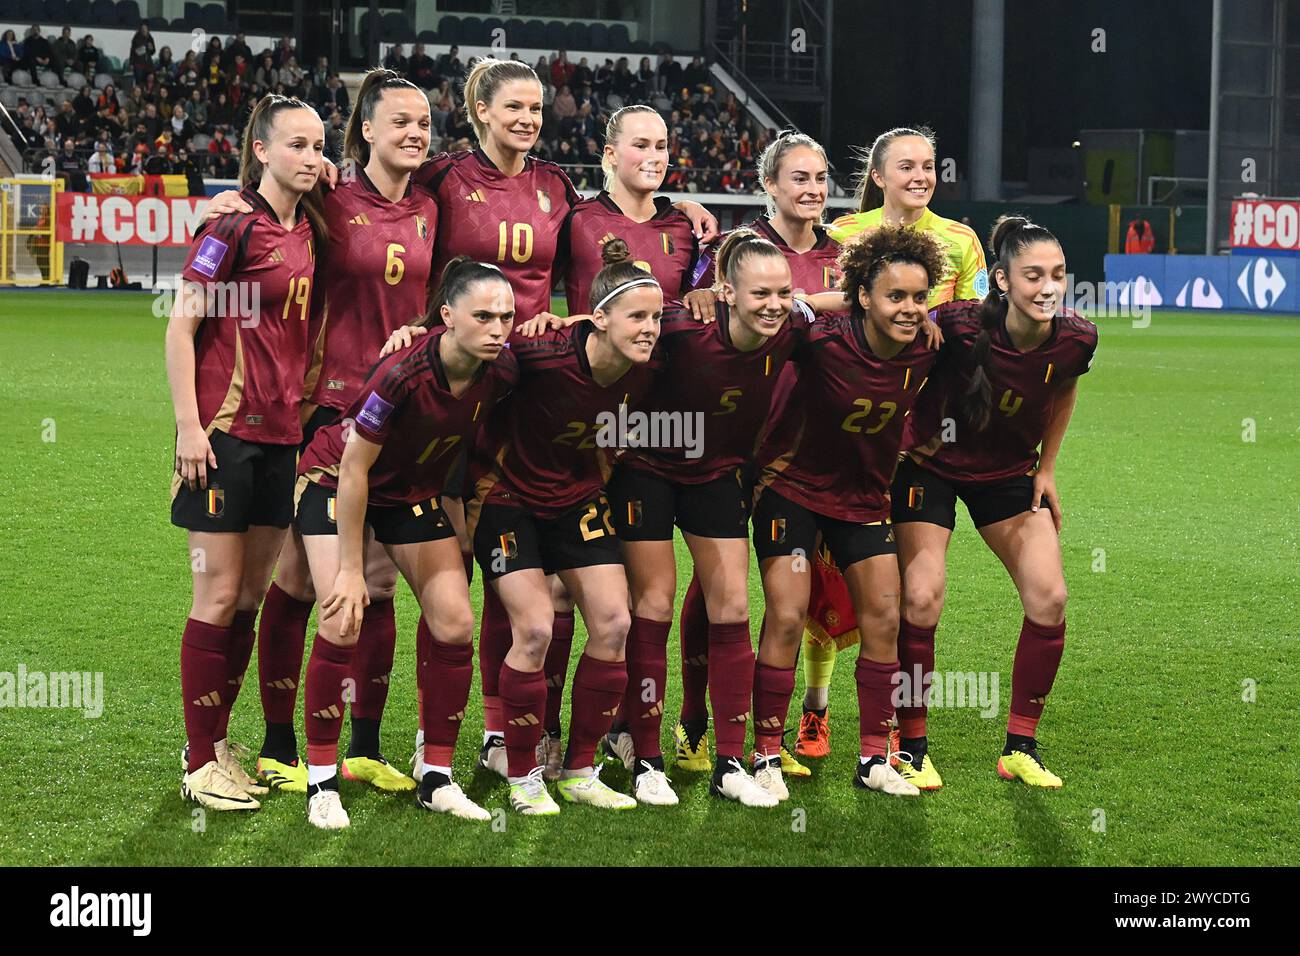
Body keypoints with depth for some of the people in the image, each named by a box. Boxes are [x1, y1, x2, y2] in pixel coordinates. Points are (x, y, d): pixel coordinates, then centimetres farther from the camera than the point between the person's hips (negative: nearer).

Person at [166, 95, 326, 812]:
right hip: (226, 430, -7)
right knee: (219, 596, -3)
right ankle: (198, 763, 6)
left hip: (284, 432, 7)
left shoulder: (310, 230, 10)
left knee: (251, 597, 10)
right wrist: (189, 425, -15)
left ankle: (217, 744, 20)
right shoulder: (235, 225, -10)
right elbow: (179, 329, -11)